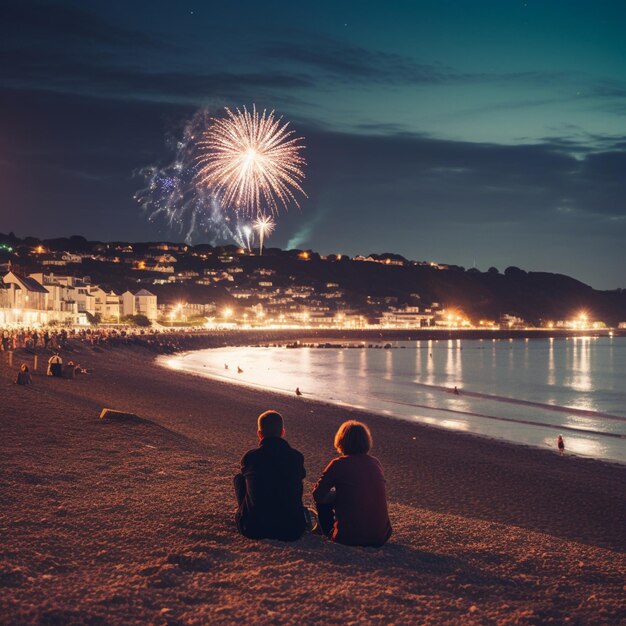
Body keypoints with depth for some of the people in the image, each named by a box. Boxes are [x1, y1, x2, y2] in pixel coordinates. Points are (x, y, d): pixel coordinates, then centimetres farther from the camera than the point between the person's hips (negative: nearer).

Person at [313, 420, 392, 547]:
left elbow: (317, 495, 1)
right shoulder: (376, 463, 6)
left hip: (350, 537, -4)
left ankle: (329, 531, 30)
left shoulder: (338, 464, -8)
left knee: (324, 498, 16)